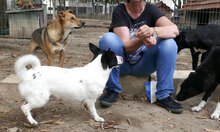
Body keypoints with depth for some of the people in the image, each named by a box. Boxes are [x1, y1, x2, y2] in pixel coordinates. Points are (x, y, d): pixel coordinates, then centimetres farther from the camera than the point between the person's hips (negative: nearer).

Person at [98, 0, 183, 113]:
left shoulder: (150, 9, -3)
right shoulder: (119, 11, -10)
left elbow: (174, 30, -20)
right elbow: (125, 47, -20)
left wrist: (152, 31, -41)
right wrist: (142, 40, -41)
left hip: (143, 65, 2)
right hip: (122, 64, -2)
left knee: (169, 42, -20)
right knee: (109, 38, -28)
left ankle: (164, 96, -17)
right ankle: (112, 91, -18)